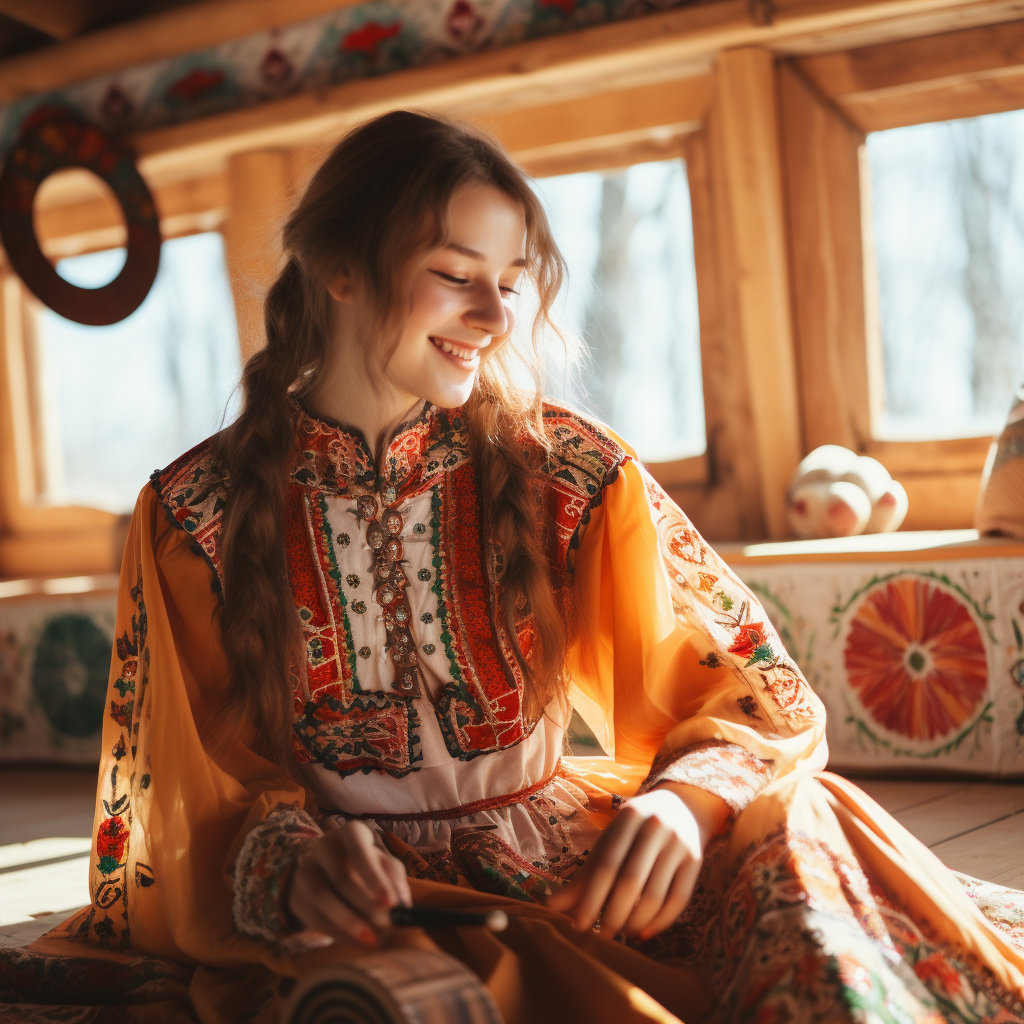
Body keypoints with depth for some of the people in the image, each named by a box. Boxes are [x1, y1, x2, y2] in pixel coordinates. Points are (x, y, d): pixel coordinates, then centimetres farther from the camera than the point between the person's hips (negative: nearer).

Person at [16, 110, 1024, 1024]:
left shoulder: (566, 471, 0)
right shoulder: (194, 515, -1)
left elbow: (756, 694, -2)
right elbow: (203, 795, -1)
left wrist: (686, 799, -25)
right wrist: (290, 857, -24)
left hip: (567, 870, 2)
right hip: (344, 916, -1)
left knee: (792, 832, -27)